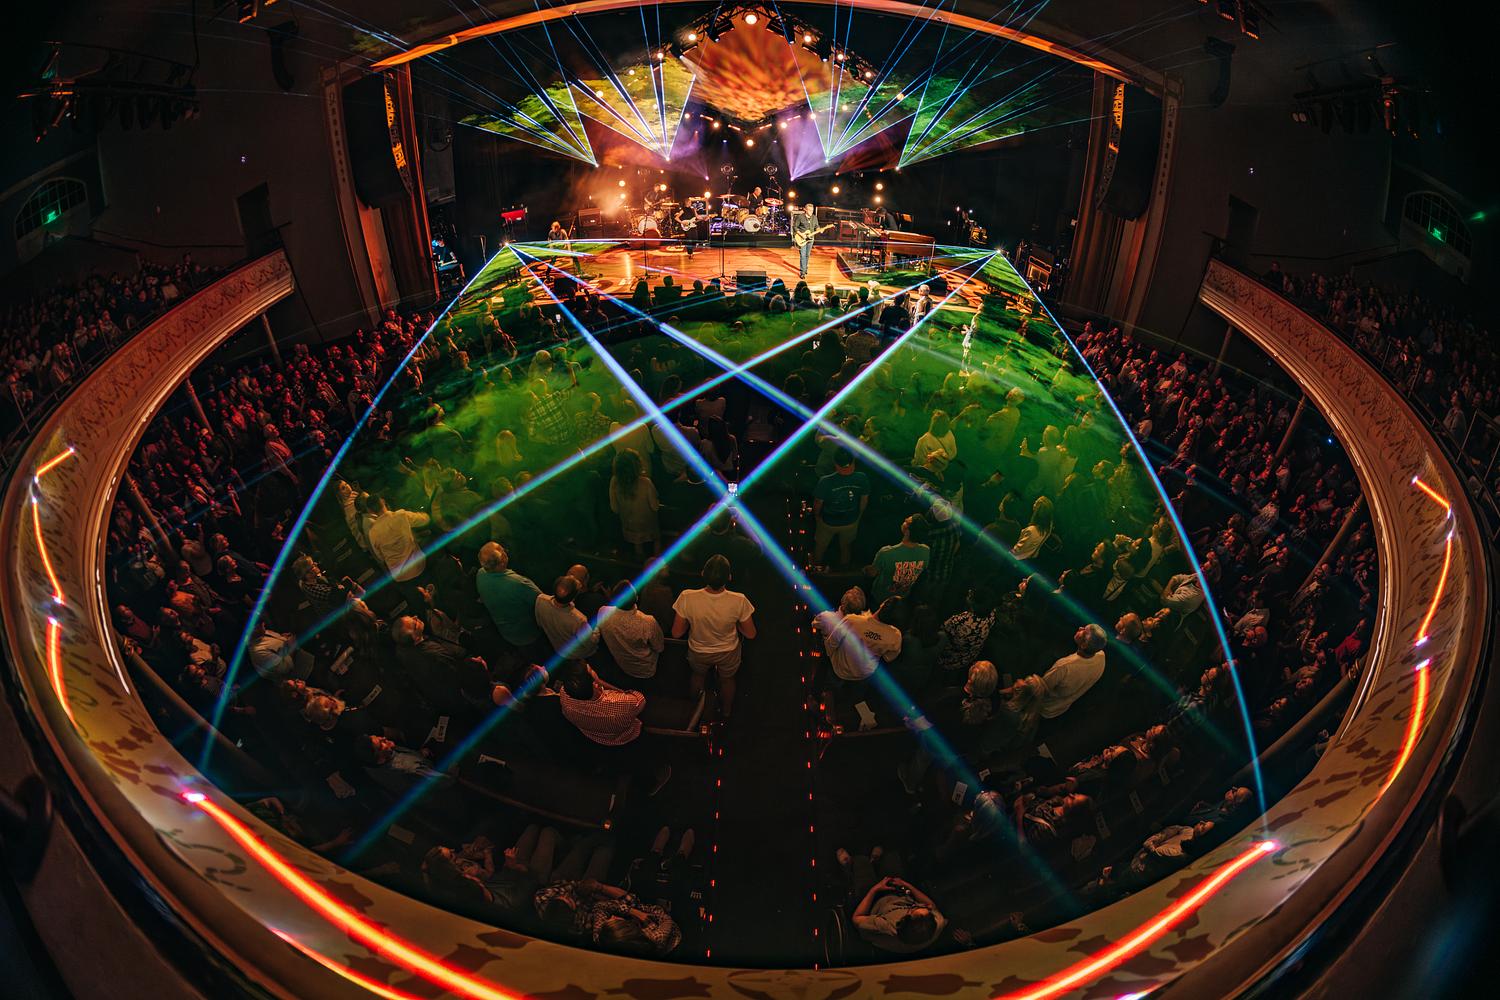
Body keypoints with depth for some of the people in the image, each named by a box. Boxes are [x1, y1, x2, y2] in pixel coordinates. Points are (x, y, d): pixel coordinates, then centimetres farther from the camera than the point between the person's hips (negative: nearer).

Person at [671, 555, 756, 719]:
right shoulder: (739, 601, -36)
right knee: (727, 680, 34)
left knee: (698, 676, 35)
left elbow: (676, 633, -21)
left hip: (698, 652, 0)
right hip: (728, 653, 0)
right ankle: (726, 712, 61)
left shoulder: (687, 598, -36)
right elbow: (750, 634, -19)